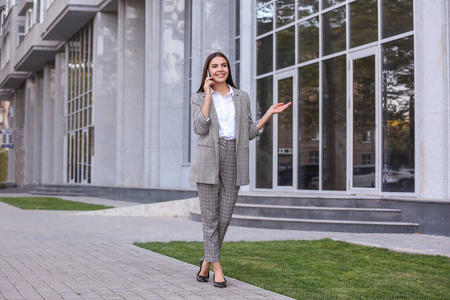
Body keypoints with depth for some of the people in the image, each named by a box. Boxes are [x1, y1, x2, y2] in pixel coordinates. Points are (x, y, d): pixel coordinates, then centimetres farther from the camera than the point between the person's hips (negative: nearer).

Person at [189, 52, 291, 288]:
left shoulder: (242, 98, 13)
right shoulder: (199, 98, 6)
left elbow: (250, 133, 13)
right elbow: (200, 129, -10)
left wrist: (270, 113, 4)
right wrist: (209, 96, -9)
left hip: (233, 161, 2)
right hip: (208, 160, -2)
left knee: (225, 216, 4)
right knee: (210, 215, -1)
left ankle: (207, 261, 23)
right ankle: (217, 267, 7)